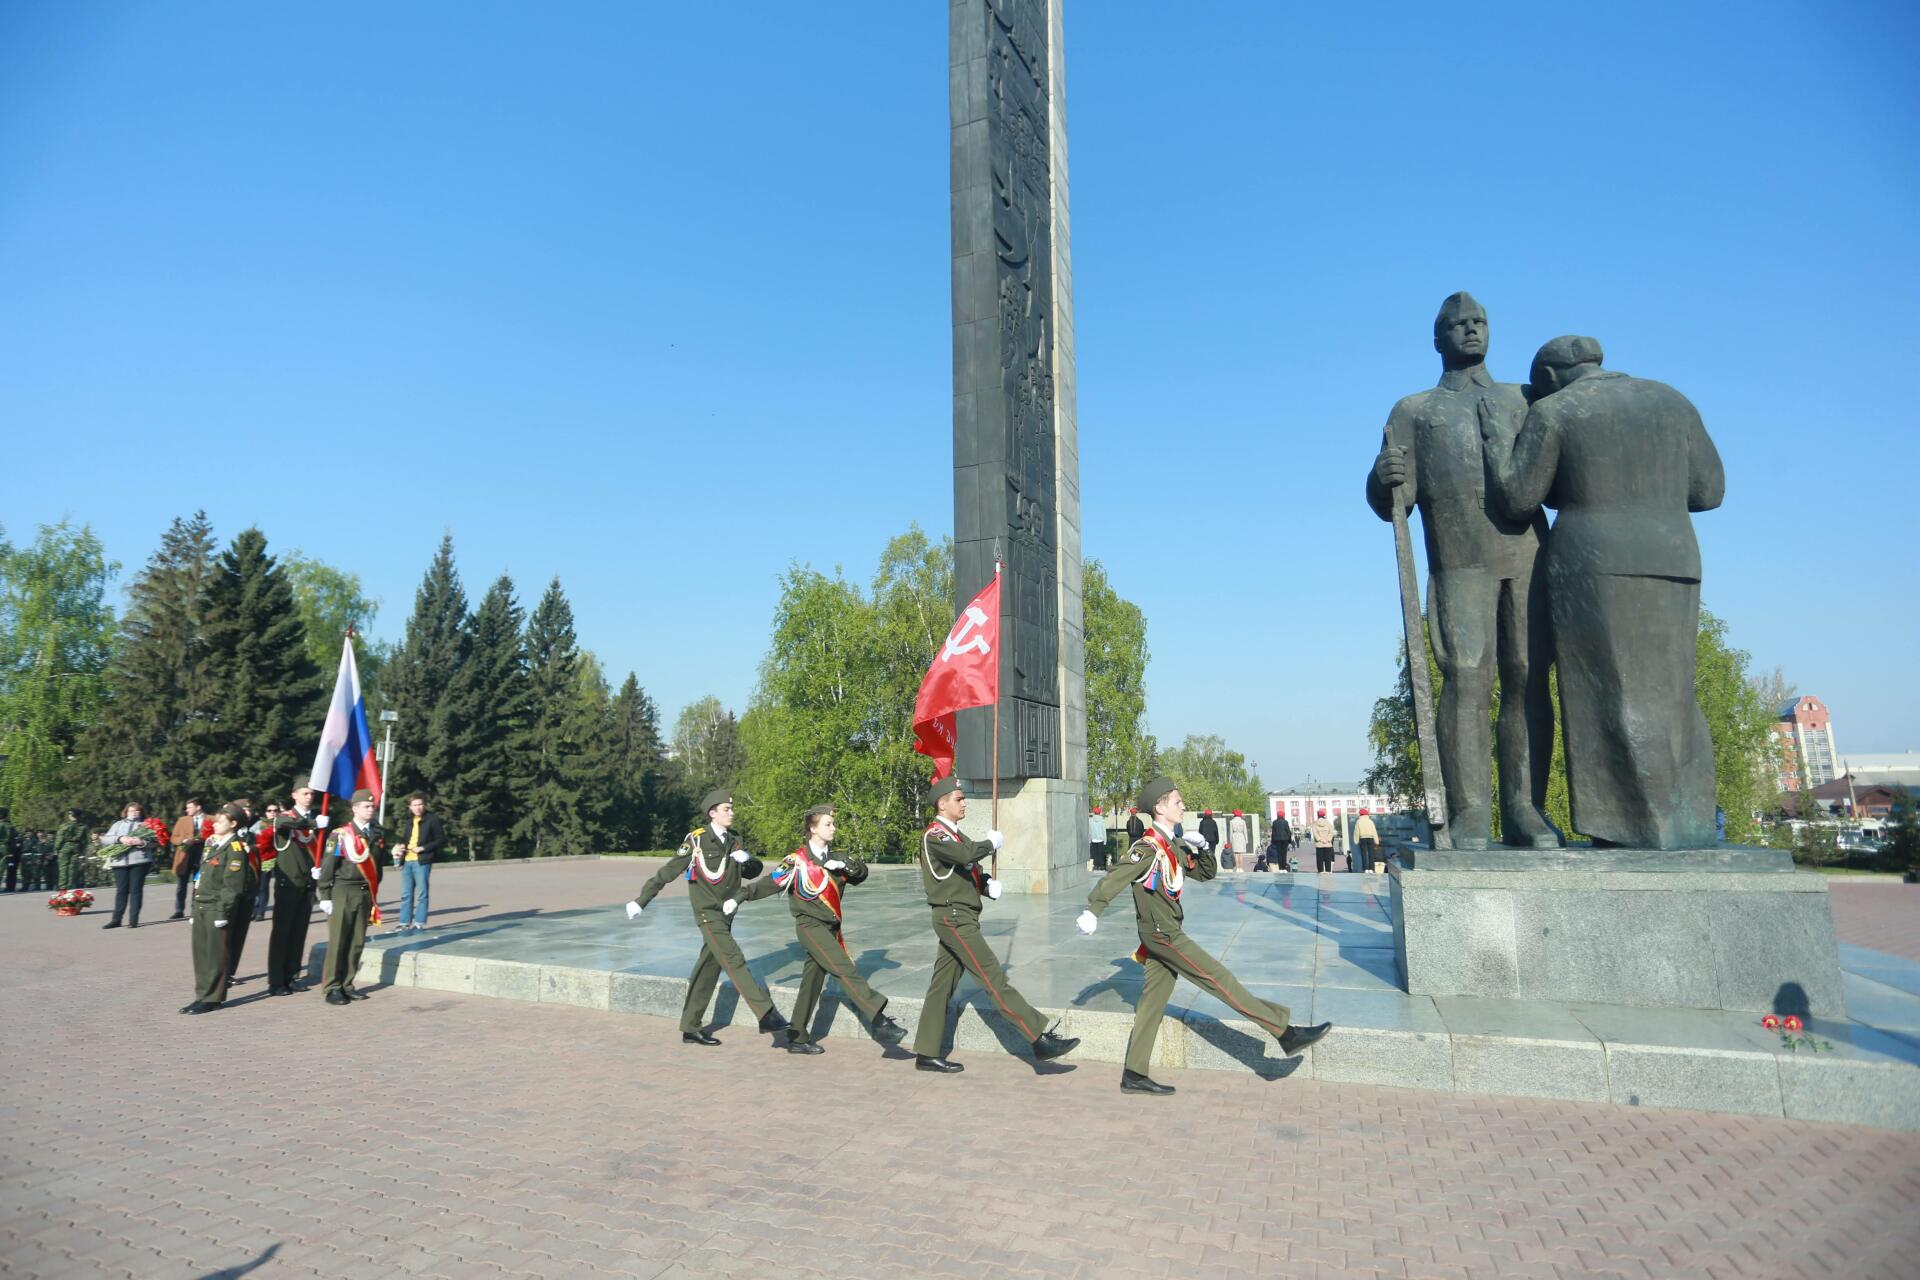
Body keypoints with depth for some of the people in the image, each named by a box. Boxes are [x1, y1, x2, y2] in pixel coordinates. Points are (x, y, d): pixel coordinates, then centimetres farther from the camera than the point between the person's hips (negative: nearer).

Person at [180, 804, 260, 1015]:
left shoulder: (235, 848, -12)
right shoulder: (210, 843, 15)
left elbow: (232, 885, -17)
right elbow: (202, 877, 20)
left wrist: (223, 913, -19)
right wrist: (195, 907, 19)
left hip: (217, 907, -8)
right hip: (200, 905, 8)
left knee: (216, 953, -2)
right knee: (200, 952, 11)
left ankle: (213, 998, 4)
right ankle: (202, 995, 19)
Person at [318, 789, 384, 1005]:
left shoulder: (377, 835, 9)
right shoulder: (341, 835, -7)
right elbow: (327, 866, -7)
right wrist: (325, 896, -9)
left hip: (365, 893, 5)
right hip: (343, 892, -5)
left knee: (357, 942, 9)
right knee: (337, 941, -1)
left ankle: (347, 985, 19)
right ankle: (333, 988, 6)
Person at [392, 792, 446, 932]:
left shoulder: (433, 819, -2)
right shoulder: (408, 821, 18)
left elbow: (441, 840, -5)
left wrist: (423, 848, -14)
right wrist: (399, 846, 6)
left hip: (422, 861, -6)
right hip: (407, 861, 6)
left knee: (421, 893, -3)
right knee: (406, 894, 9)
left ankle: (419, 923, 3)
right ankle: (405, 922, 15)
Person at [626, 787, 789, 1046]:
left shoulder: (735, 840, 8)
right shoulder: (697, 840, -9)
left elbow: (755, 872, 9)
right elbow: (668, 872, -6)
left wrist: (747, 860, -14)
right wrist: (641, 900, -4)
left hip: (726, 913, 7)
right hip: (708, 914, -7)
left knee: (708, 969, 12)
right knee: (735, 962, -17)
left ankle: (691, 1028, 24)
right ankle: (767, 1016, -24)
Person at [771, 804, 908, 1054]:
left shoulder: (835, 857, 12)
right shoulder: (799, 857, -4)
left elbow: (861, 872, -3)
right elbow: (778, 878, -16)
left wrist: (847, 866, -17)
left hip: (830, 928, 6)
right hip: (810, 925, -6)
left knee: (812, 982, 12)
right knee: (845, 970, -18)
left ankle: (798, 1038, 23)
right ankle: (880, 1022, -25)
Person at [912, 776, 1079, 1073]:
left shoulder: (954, 834, 19)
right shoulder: (934, 834, -13)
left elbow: (969, 869, 22)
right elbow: (966, 854, -31)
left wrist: (987, 883, 0)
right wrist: (991, 843, -11)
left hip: (960, 918, 10)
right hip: (954, 918, -10)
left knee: (942, 986, 11)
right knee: (994, 978, -11)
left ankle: (926, 1054, 17)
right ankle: (1040, 1039, -13)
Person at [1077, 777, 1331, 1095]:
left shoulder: (1173, 846, 14)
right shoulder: (1149, 847, -15)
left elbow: (1206, 873, 19)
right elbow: (1117, 876, -25)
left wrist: (1199, 848, -1)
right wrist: (1092, 910, -35)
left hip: (1167, 933, 10)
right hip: (1163, 934, -10)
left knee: (1152, 1003, 10)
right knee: (1220, 980, -6)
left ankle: (1134, 1075, 15)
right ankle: (1286, 1033, -2)